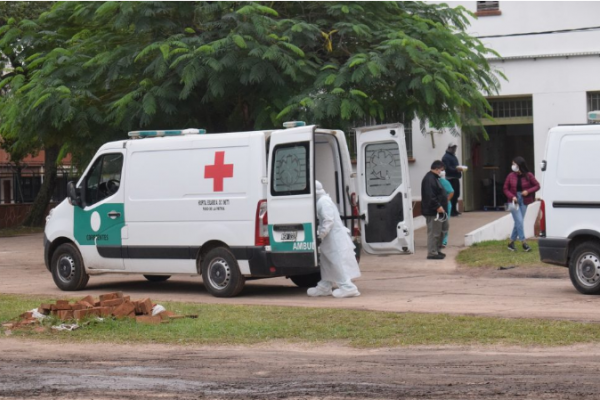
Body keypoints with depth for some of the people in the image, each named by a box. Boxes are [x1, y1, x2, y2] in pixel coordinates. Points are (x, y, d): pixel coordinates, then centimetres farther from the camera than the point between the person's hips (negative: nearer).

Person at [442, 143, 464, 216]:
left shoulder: (453, 156, 22)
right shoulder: (446, 157, -9)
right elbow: (448, 168, -20)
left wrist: (459, 168, 10)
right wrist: (456, 169, -29)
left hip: (456, 178, 10)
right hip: (450, 178, -10)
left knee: (456, 194, 11)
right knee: (452, 195, -10)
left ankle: (454, 210, 18)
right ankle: (452, 211, -8)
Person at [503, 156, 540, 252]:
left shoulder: (528, 176, -4)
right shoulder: (511, 176, -3)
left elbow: (537, 186, 2)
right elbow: (506, 189, 3)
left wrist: (528, 191, -14)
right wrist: (512, 196, -13)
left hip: (524, 201, 1)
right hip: (514, 200, -1)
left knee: (518, 222, 6)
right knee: (519, 221, -9)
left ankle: (511, 243, 18)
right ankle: (524, 243, -5)